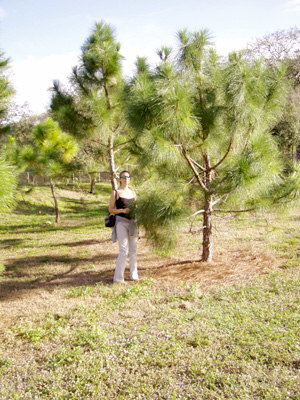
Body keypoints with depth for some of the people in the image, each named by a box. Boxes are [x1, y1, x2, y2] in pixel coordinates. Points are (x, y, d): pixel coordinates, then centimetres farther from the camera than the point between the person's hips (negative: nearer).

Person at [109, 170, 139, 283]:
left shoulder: (132, 192, 13)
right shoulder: (115, 193, -1)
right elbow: (110, 209, -2)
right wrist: (122, 210, -16)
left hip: (132, 222, 5)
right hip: (121, 222, -5)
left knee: (133, 250, 7)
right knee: (124, 250, -10)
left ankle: (134, 276, 17)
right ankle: (118, 277, -2)